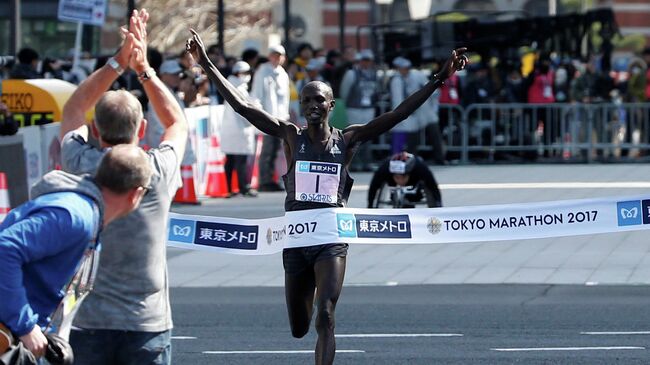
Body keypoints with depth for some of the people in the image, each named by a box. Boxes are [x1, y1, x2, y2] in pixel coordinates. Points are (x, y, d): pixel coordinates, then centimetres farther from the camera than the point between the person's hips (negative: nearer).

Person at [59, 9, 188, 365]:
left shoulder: (81, 166, -5)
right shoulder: (159, 171, -5)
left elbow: (72, 112, 17)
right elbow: (178, 123, 19)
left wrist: (118, 63, 15)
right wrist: (143, 68, 20)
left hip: (87, 322, 0)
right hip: (147, 323, 0)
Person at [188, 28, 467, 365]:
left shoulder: (347, 140, -1)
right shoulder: (291, 136, 0)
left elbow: (399, 114, -7)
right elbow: (241, 106, -6)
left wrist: (439, 79, -16)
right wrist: (207, 66, -12)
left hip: (332, 239, -2)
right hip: (296, 238, 2)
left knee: (325, 319, -16)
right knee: (299, 329, 13)